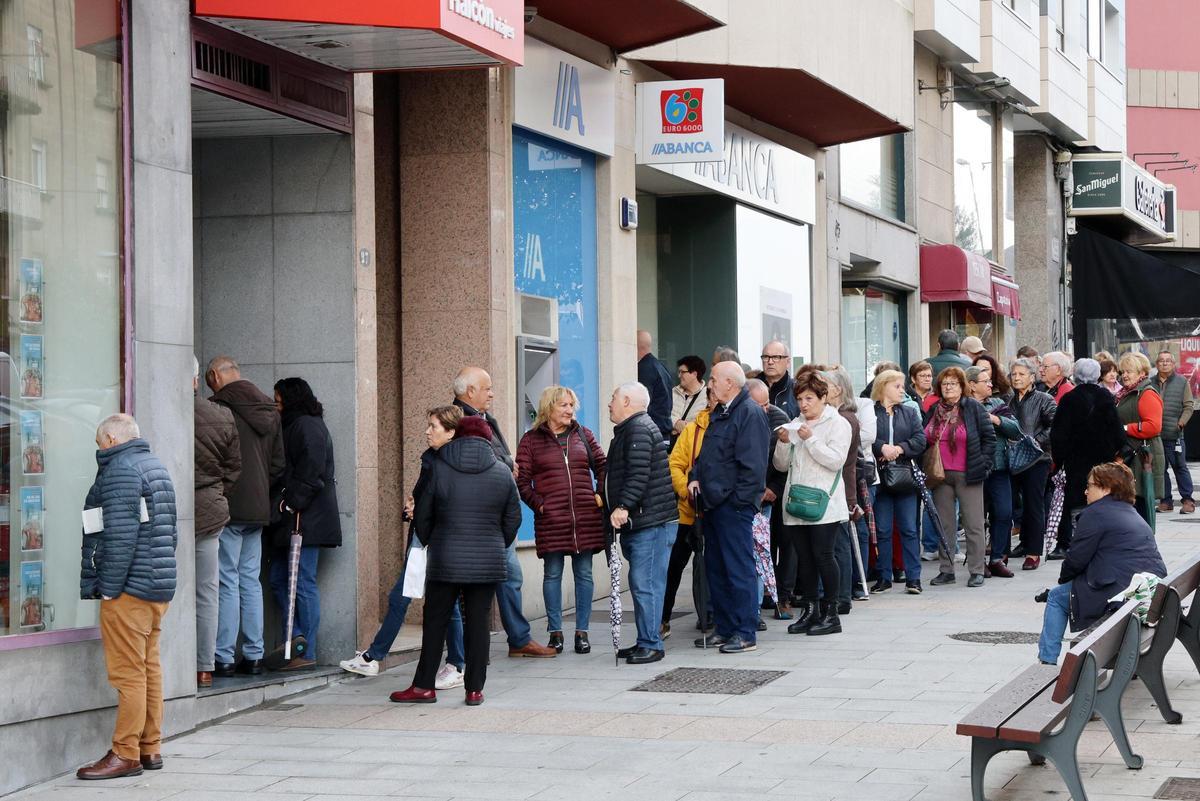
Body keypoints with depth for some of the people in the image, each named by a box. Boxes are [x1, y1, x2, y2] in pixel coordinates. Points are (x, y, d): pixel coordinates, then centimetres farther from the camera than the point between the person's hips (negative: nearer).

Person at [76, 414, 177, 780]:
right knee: (149, 668, 13)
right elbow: (170, 532, 21)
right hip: (159, 586, 10)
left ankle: (126, 753, -5)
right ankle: (150, 749, 17)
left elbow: (121, 534, -19)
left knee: (128, 673, -7)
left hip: (129, 588, -10)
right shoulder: (156, 466, 19)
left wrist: (108, 587, -16)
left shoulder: (121, 469, -12)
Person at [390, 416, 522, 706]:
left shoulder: (438, 468, -2)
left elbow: (422, 514, 2)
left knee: (435, 622, 7)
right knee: (478, 622, 5)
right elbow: (513, 518, 7)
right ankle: (474, 689, 6)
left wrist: (427, 543, 19)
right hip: (487, 562, 1)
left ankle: (424, 686, 10)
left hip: (445, 562, -1)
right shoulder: (502, 472, 2)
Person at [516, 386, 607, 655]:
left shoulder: (582, 435, 12)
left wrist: (600, 495, 2)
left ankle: (582, 632, 9)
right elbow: (521, 480, 1)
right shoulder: (531, 440, 4)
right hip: (551, 519, -2)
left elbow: (602, 466, 15)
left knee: (584, 573, 3)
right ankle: (555, 632, 9)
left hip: (586, 517, 2)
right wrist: (538, 504, -9)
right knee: (552, 574, 2)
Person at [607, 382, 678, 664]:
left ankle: (651, 645, -9)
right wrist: (620, 509, 26)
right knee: (641, 584, 13)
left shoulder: (638, 429, -12)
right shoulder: (630, 429, 23)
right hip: (639, 523, 11)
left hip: (651, 522, -11)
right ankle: (646, 642, 17)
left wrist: (623, 506, -29)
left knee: (645, 584, -11)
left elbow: (638, 474, -23)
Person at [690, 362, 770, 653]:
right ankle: (725, 629, 21)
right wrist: (696, 478, 8)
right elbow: (706, 454, 26)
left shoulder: (750, 413, -12)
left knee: (739, 569, -5)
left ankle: (746, 634, -1)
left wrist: (739, 500, -17)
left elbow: (752, 464, -17)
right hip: (713, 504, 10)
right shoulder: (719, 413, 17)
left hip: (734, 506, -10)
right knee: (715, 568, 13)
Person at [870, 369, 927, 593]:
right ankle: (884, 577, 11)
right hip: (878, 477, -2)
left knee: (909, 529, 2)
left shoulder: (909, 413, 12)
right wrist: (881, 448, -21)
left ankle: (913, 577, 4)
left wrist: (899, 448, -12)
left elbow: (920, 440, 1)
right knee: (882, 530, 3)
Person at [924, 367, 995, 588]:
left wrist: (983, 464, -8)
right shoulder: (934, 411, 11)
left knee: (973, 525, -1)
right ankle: (946, 570, 14)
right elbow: (925, 440, 18)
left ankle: (977, 571, 3)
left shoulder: (974, 408, -3)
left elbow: (989, 437, -2)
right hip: (940, 476, 5)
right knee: (944, 525, 8)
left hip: (967, 476, -5)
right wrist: (928, 468, 8)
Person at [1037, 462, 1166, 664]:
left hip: (1118, 594, -9)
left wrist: (1064, 578, 15)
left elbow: (1076, 559, -6)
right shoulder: (1134, 515, 21)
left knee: (1056, 596, 13)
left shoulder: (1095, 514, -7)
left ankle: (1047, 661, 13)